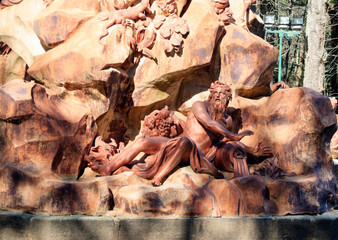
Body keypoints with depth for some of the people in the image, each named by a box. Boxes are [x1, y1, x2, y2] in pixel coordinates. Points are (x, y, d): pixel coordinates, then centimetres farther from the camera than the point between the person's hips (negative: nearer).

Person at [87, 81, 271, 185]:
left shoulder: (227, 120, 12)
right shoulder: (199, 106, 2)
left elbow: (232, 142, 30)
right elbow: (208, 123, -18)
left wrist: (253, 150, 22)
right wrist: (235, 136, -22)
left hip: (196, 154, -1)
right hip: (174, 145, 2)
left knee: (184, 142, -39)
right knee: (142, 142, -13)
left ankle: (157, 178, -45)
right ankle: (107, 168, -8)